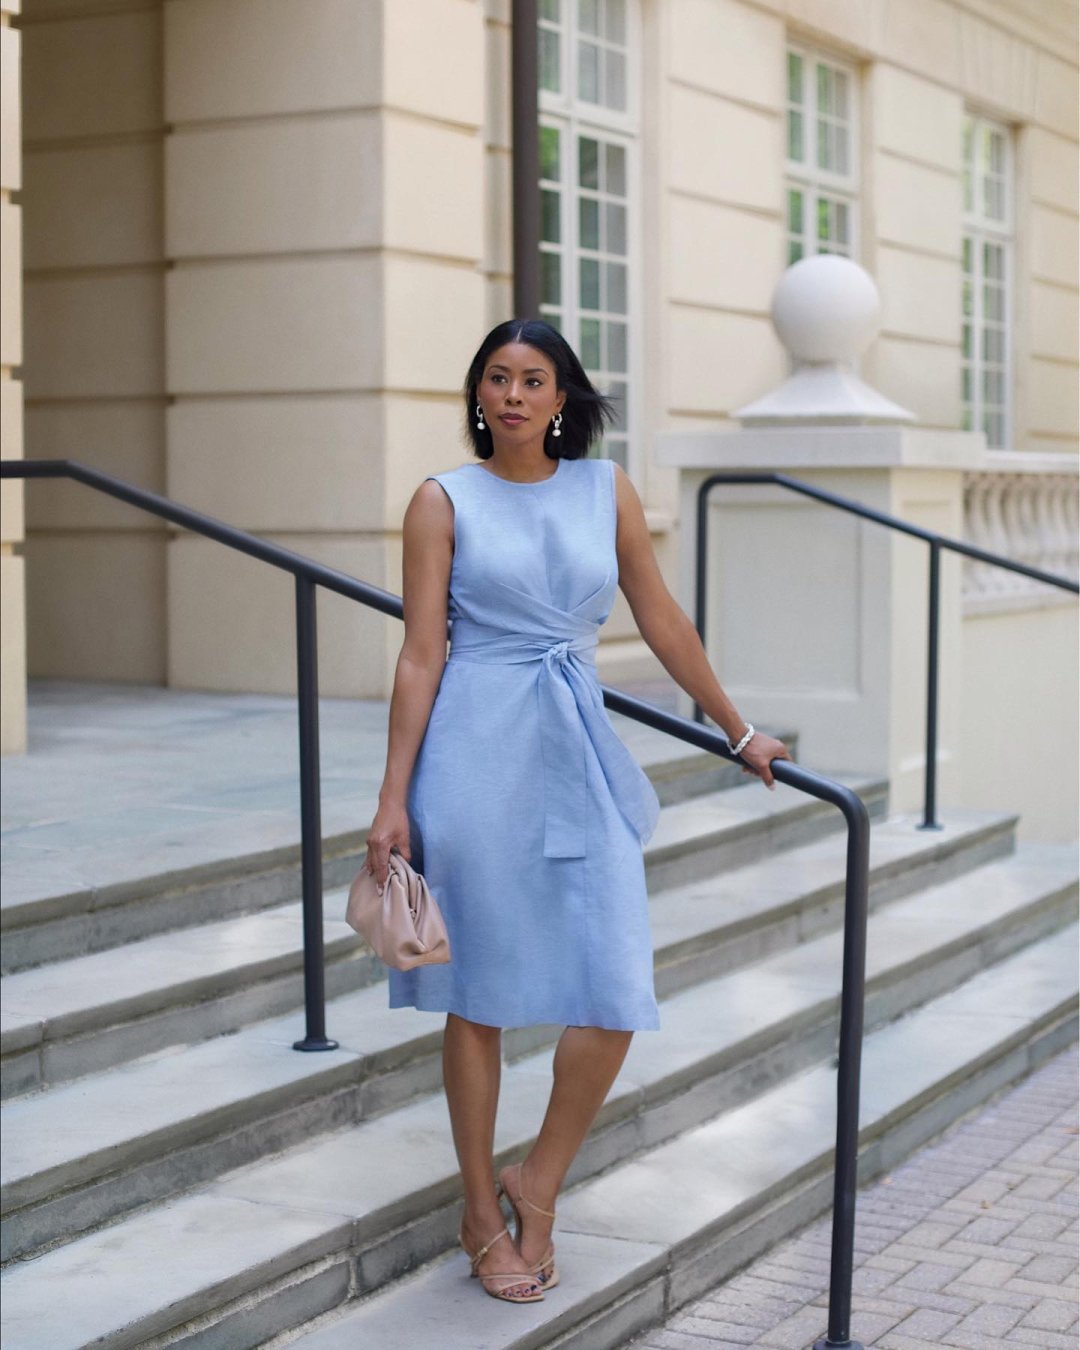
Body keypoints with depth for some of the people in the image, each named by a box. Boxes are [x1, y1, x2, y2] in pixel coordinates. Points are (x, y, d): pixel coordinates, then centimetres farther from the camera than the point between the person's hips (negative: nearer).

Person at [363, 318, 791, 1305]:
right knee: (479, 994, 5)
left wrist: (739, 732, 18)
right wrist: (394, 800, -7)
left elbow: (662, 620, 15)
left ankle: (537, 1186, 17)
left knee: (616, 992, -5)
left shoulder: (606, 489, 9)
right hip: (478, 750, -3)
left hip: (579, 754, 3)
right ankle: (483, 1214, 20)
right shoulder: (444, 501, 1)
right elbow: (421, 654, -2)